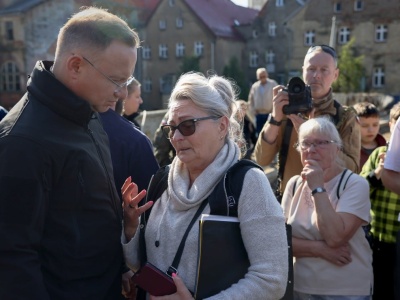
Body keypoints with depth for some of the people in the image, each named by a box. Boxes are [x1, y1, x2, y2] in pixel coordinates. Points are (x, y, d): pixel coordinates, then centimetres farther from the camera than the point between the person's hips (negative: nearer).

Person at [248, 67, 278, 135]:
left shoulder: (273, 84, -3)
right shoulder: (254, 86, 7)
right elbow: (251, 100, 14)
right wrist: (253, 111, 5)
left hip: (270, 114, -3)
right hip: (259, 115, 3)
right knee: (259, 133, 9)